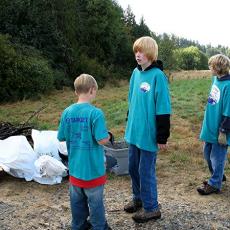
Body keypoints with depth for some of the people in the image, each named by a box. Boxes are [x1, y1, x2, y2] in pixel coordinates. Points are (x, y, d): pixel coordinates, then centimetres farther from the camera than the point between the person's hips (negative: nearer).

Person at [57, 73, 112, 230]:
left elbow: (61, 137, 2)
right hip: (93, 168, -4)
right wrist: (108, 136, -3)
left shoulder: (67, 112, -5)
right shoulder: (95, 113, -21)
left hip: (75, 167, 5)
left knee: (77, 199, 20)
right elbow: (102, 140, -23)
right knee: (95, 201, 14)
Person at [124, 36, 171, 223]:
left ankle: (151, 208, 23)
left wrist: (162, 137, -15)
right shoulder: (136, 73, 6)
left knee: (146, 171, 4)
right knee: (133, 167, 18)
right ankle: (138, 199, 39)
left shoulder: (158, 76, -16)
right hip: (134, 132, 7)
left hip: (149, 134, -7)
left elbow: (163, 109, -16)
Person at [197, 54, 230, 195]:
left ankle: (214, 184, 23)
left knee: (217, 158, 6)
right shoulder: (216, 79, 4)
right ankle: (218, 177, 40)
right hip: (210, 127, 9)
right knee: (208, 154, 20)